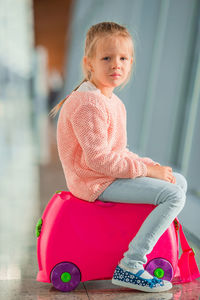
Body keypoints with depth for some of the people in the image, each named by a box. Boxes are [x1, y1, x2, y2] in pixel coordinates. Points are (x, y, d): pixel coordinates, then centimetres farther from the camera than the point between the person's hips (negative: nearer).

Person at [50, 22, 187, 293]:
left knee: (179, 181, 14)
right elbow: (99, 159, -25)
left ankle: (149, 238, 20)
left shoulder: (114, 103, 15)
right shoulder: (88, 104, -19)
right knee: (173, 195, -18)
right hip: (96, 182, -10)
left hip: (109, 174, 10)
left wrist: (150, 165, 2)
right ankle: (130, 266, -16)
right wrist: (148, 170, -20)